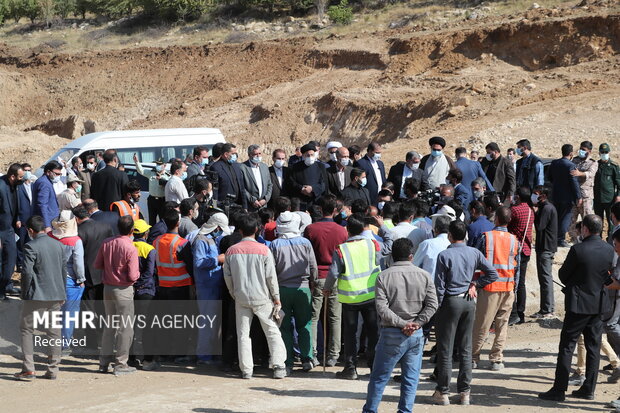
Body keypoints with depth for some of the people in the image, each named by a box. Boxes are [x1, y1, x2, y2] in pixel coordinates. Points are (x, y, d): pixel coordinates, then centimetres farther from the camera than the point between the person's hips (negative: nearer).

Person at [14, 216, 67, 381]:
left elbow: (27, 272, -17)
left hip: (36, 296, -6)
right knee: (53, 331, 10)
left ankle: (28, 370, 0)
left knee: (26, 330, 5)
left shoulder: (31, 247, -12)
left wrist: (24, 293, -4)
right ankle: (52, 369, 12)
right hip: (56, 295, 6)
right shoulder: (58, 245, 7)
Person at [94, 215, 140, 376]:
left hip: (107, 288, 6)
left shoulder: (106, 243, -2)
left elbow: (97, 264, 6)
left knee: (109, 325, 17)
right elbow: (133, 276, -19)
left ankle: (104, 362, 21)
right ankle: (120, 364, 7)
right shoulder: (130, 248, -19)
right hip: (123, 290, -6)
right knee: (125, 327, 4)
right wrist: (138, 273, 2)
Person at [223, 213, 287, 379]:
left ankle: (246, 370, 8)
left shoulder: (231, 251, -1)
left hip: (241, 298, 2)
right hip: (262, 298, -2)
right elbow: (271, 276, -7)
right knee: (272, 331, 6)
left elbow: (227, 277, 3)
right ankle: (278, 367, 1)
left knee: (243, 333, 9)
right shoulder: (263, 250, -8)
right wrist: (276, 298, 1)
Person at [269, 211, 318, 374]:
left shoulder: (275, 245, -6)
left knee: (285, 327, 5)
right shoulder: (305, 243, -3)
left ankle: (287, 363, 3)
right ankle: (307, 359, 10)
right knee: (304, 324, 12)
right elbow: (313, 268, 1)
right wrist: (311, 283, 16)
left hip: (282, 289, -1)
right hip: (302, 288, 1)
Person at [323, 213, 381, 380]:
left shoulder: (341, 250, -11)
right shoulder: (373, 244, -6)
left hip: (349, 297, -2)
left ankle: (350, 368, 8)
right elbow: (390, 248, 13)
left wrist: (327, 288, 10)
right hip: (371, 295, 2)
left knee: (350, 333, 8)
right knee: (373, 332, 12)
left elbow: (333, 273, -8)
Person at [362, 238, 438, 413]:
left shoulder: (383, 276, -5)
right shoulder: (424, 276, 2)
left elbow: (382, 308, -13)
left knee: (379, 377, 10)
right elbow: (432, 305, -3)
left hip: (391, 334, -2)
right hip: (416, 334, 2)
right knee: (411, 378, 11)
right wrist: (417, 323, -6)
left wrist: (402, 324, -11)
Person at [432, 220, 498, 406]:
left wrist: (436, 308, -3)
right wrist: (475, 284, 7)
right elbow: (492, 274, 4)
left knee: (445, 349, 3)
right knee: (466, 349, 10)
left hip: (450, 302, -4)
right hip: (469, 302, 4)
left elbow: (440, 285, -11)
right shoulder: (474, 253, 1)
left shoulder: (444, 255, -13)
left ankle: (443, 392, 7)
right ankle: (464, 392, 14)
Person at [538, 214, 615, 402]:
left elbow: (562, 275, -8)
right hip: (599, 303, 5)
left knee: (567, 346, 0)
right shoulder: (609, 250, -1)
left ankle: (559, 390, 0)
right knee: (593, 347, 12)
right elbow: (607, 274, 11)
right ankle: (589, 388, 16)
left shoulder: (578, 250, -18)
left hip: (578, 303, -5)